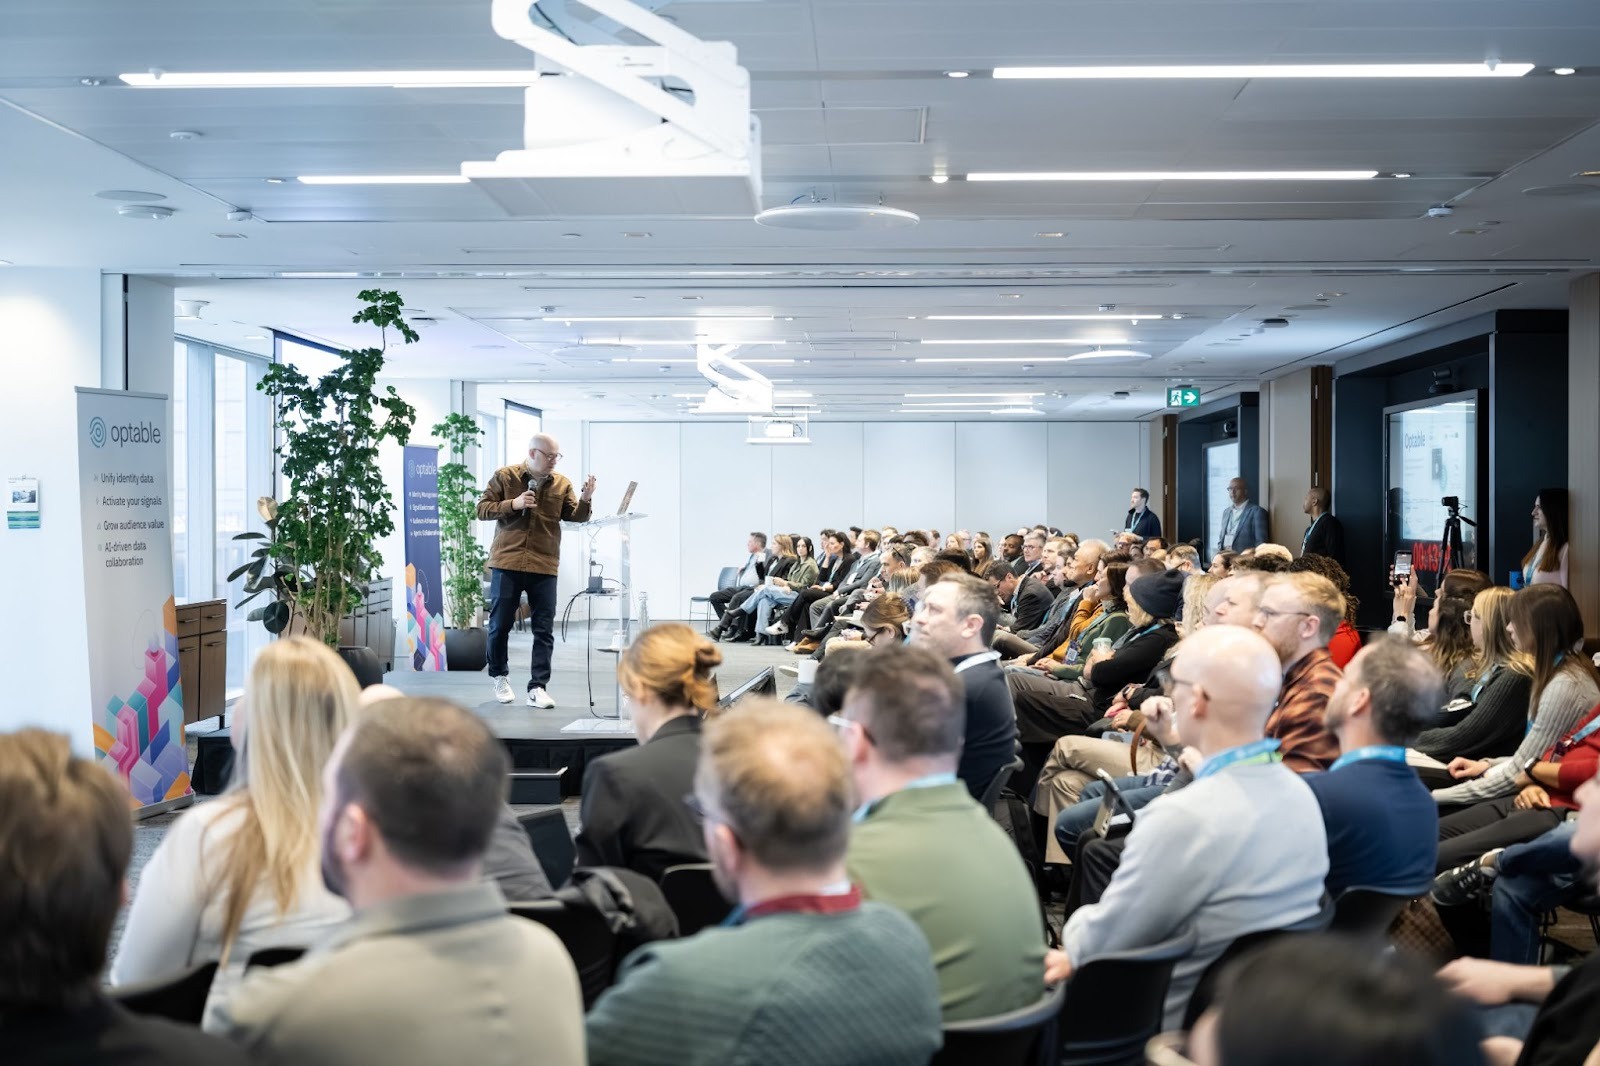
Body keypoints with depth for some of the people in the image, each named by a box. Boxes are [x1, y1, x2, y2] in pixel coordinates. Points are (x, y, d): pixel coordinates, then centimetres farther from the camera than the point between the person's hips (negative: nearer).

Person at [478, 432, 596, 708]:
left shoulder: (561, 484, 8)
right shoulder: (505, 476, 2)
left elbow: (575, 516, 2)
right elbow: (482, 509, 1)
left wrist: (586, 499, -18)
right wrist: (513, 504, -13)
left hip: (544, 567, 2)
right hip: (507, 563, -2)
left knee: (544, 630, -1)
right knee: (499, 625, 6)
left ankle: (538, 688, 2)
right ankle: (500, 677, 27)